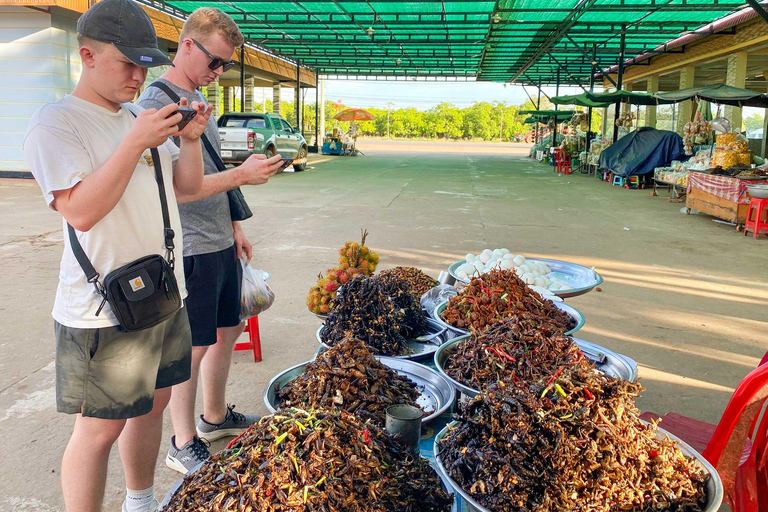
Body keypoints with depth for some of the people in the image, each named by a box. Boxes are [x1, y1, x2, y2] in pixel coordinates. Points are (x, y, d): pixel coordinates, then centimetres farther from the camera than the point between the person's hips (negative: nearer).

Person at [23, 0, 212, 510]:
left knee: (154, 401, 19)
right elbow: (81, 211, -22)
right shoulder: (56, 122, -10)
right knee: (99, 429, 0)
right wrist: (137, 141, -25)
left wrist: (190, 139, -5)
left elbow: (188, 186, 13)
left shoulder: (140, 117, 12)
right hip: (105, 310, -8)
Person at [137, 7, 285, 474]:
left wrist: (234, 226, 19)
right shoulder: (157, 102, -14)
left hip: (220, 243, 9)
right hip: (190, 251, -9)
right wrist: (242, 175, -24)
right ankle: (184, 446, 18)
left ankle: (215, 418, 37)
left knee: (228, 329, 18)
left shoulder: (199, 98, 14)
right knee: (193, 347, 1)